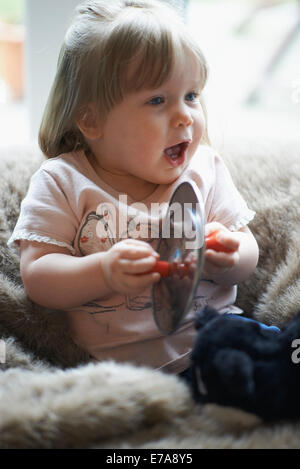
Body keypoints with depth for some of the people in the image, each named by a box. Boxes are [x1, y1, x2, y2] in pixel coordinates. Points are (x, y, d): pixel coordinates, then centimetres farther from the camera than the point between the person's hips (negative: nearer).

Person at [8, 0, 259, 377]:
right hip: (120, 359, -1)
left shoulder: (205, 168, 8)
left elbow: (247, 257, 9)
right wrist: (104, 272, -25)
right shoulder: (62, 183, 0)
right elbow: (36, 276, -6)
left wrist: (228, 258, -17)